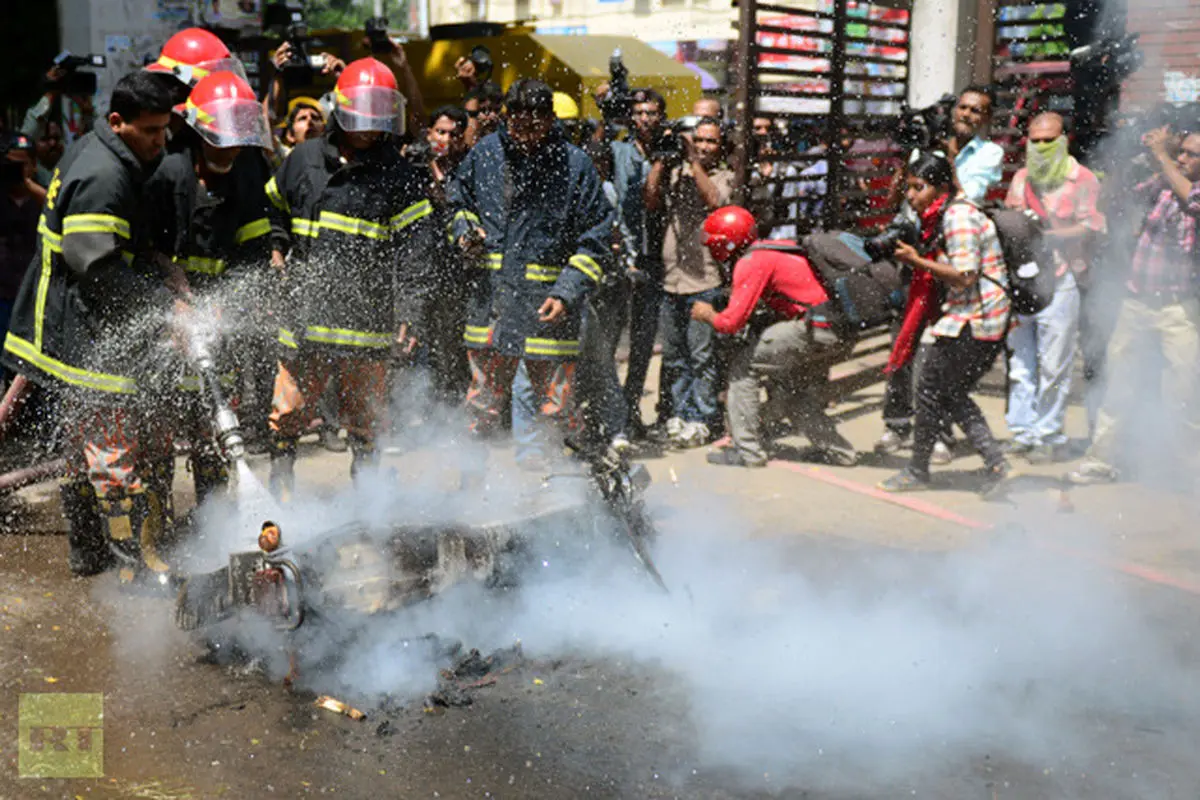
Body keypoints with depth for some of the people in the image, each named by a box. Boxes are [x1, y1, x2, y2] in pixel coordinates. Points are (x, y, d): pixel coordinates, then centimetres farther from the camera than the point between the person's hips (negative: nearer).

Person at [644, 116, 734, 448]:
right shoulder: (676, 172, 14)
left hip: (704, 281, -4)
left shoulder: (724, 176, 5)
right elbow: (652, 203, 0)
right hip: (671, 278, 4)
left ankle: (702, 420, 5)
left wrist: (693, 160, -14)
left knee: (702, 355, -3)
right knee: (673, 354, 10)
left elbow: (714, 201, -15)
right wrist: (660, 159, -1)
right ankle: (679, 412, 21)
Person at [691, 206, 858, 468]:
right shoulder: (779, 246, 19)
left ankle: (747, 451, 4)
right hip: (844, 334, 9)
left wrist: (708, 315, 9)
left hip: (818, 330, -9)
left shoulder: (751, 262, -7)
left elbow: (732, 322, -11)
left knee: (743, 364, 3)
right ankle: (839, 451, 26)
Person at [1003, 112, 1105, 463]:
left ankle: (1049, 436, 4)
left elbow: (1091, 228, -7)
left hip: (1059, 279, -5)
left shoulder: (1082, 180, 0)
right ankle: (1022, 431, 12)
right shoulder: (1021, 178, 17)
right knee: (1019, 360, 5)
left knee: (1054, 364, -4)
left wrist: (1046, 235, -16)